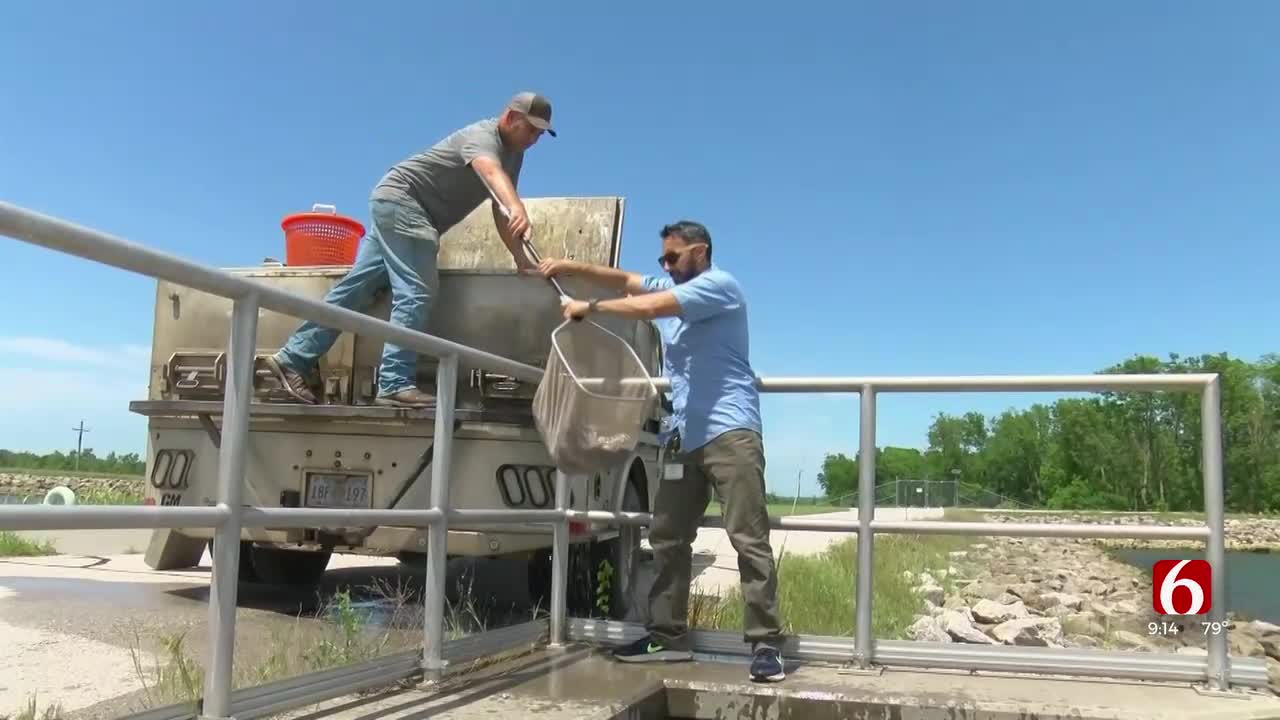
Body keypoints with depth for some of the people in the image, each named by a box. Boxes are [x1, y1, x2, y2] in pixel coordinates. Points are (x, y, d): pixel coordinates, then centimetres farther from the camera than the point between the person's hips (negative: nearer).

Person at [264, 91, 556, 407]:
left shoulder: (513, 155, 13)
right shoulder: (483, 135, -16)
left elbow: (500, 212, 12)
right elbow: (490, 171, -39)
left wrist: (521, 260, 2)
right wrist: (517, 208, -58)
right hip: (400, 199, -10)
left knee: (355, 288, 7)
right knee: (416, 292, -19)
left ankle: (293, 358, 10)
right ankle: (395, 384, -21)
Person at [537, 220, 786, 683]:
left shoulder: (718, 284, -5)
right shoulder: (670, 288, 24)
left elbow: (648, 307, -15)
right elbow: (624, 281, 15)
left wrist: (589, 308, -5)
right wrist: (571, 268, 2)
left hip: (730, 431, -9)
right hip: (685, 436, 9)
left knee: (749, 538, -10)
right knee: (668, 538, 7)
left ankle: (765, 643, -8)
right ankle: (668, 636, 13)